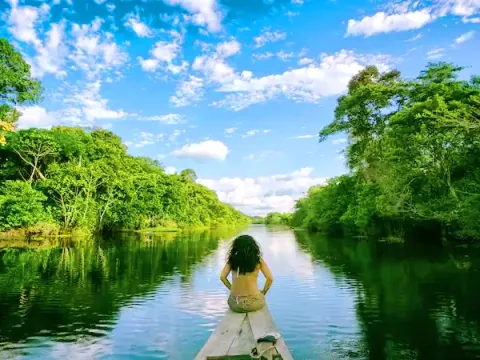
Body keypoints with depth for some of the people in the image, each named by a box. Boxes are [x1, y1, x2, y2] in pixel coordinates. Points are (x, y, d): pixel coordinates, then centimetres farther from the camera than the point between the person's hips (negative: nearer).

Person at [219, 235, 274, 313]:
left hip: (234, 304, 2)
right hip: (253, 303, -2)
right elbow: (270, 278, -8)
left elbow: (222, 277, -3)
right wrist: (263, 292, 7)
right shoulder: (258, 260, -4)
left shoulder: (232, 259, 0)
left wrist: (232, 288, 11)